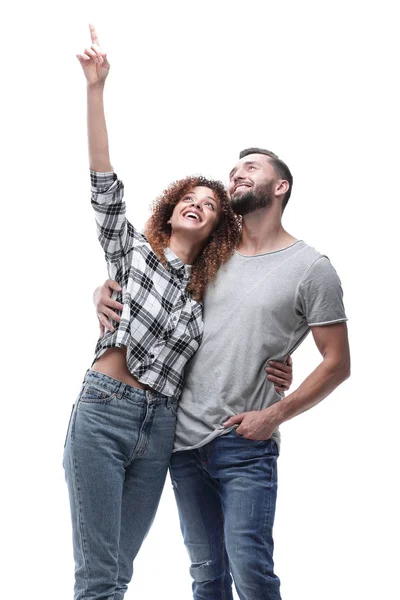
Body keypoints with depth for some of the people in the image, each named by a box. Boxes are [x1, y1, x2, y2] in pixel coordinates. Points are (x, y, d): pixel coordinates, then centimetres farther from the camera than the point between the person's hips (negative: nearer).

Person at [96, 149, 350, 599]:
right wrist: (106, 290, -1)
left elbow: (337, 363, -2)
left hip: (246, 445, -4)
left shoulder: (311, 268, -2)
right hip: (184, 441, 5)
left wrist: (275, 414, -11)